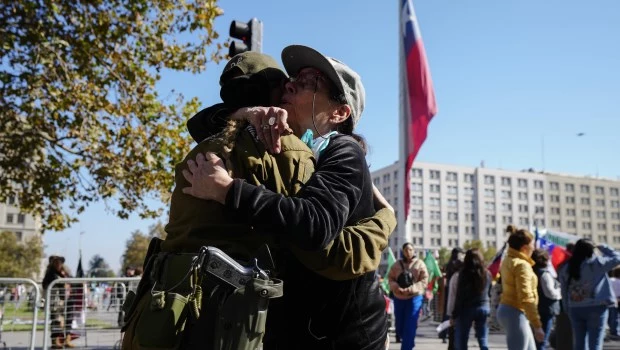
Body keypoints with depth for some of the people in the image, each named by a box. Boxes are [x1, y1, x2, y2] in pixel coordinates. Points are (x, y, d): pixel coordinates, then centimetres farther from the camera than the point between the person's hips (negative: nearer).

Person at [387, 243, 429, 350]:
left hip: (414, 298, -3)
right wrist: (396, 287, -16)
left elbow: (424, 281, -6)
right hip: (399, 298, 3)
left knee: (410, 326, -6)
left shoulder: (420, 264, -1)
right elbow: (390, 278, 5)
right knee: (399, 323, 11)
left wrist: (410, 289, -18)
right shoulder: (397, 264, 5)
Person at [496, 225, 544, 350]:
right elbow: (526, 297, -22)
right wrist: (537, 325, -20)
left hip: (506, 310, 10)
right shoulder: (521, 265, -16)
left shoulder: (509, 260, 14)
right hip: (515, 314, -10)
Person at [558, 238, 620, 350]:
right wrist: (602, 247, 11)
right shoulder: (596, 263, -8)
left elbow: (564, 292, 7)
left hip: (575, 309, 4)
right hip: (596, 307, -4)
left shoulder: (566, 268, 4)